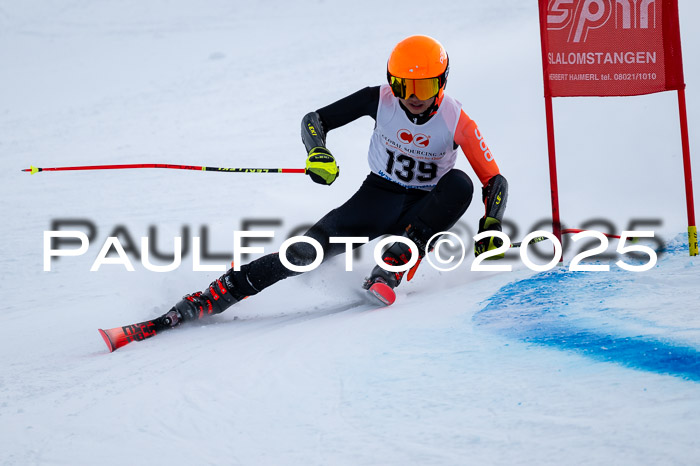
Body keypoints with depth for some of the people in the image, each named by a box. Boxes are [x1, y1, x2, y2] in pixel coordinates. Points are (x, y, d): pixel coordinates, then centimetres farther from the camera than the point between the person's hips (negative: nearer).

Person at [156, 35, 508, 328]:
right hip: (378, 196, 0)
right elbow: (314, 120, -8)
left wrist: (491, 227, -27)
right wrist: (318, 152, -29)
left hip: (425, 210, 0)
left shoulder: (456, 121, -16)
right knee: (312, 247, -24)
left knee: (460, 185, -34)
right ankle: (215, 296, -25)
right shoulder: (380, 100, -12)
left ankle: (390, 270, -35)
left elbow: (494, 180, -10)